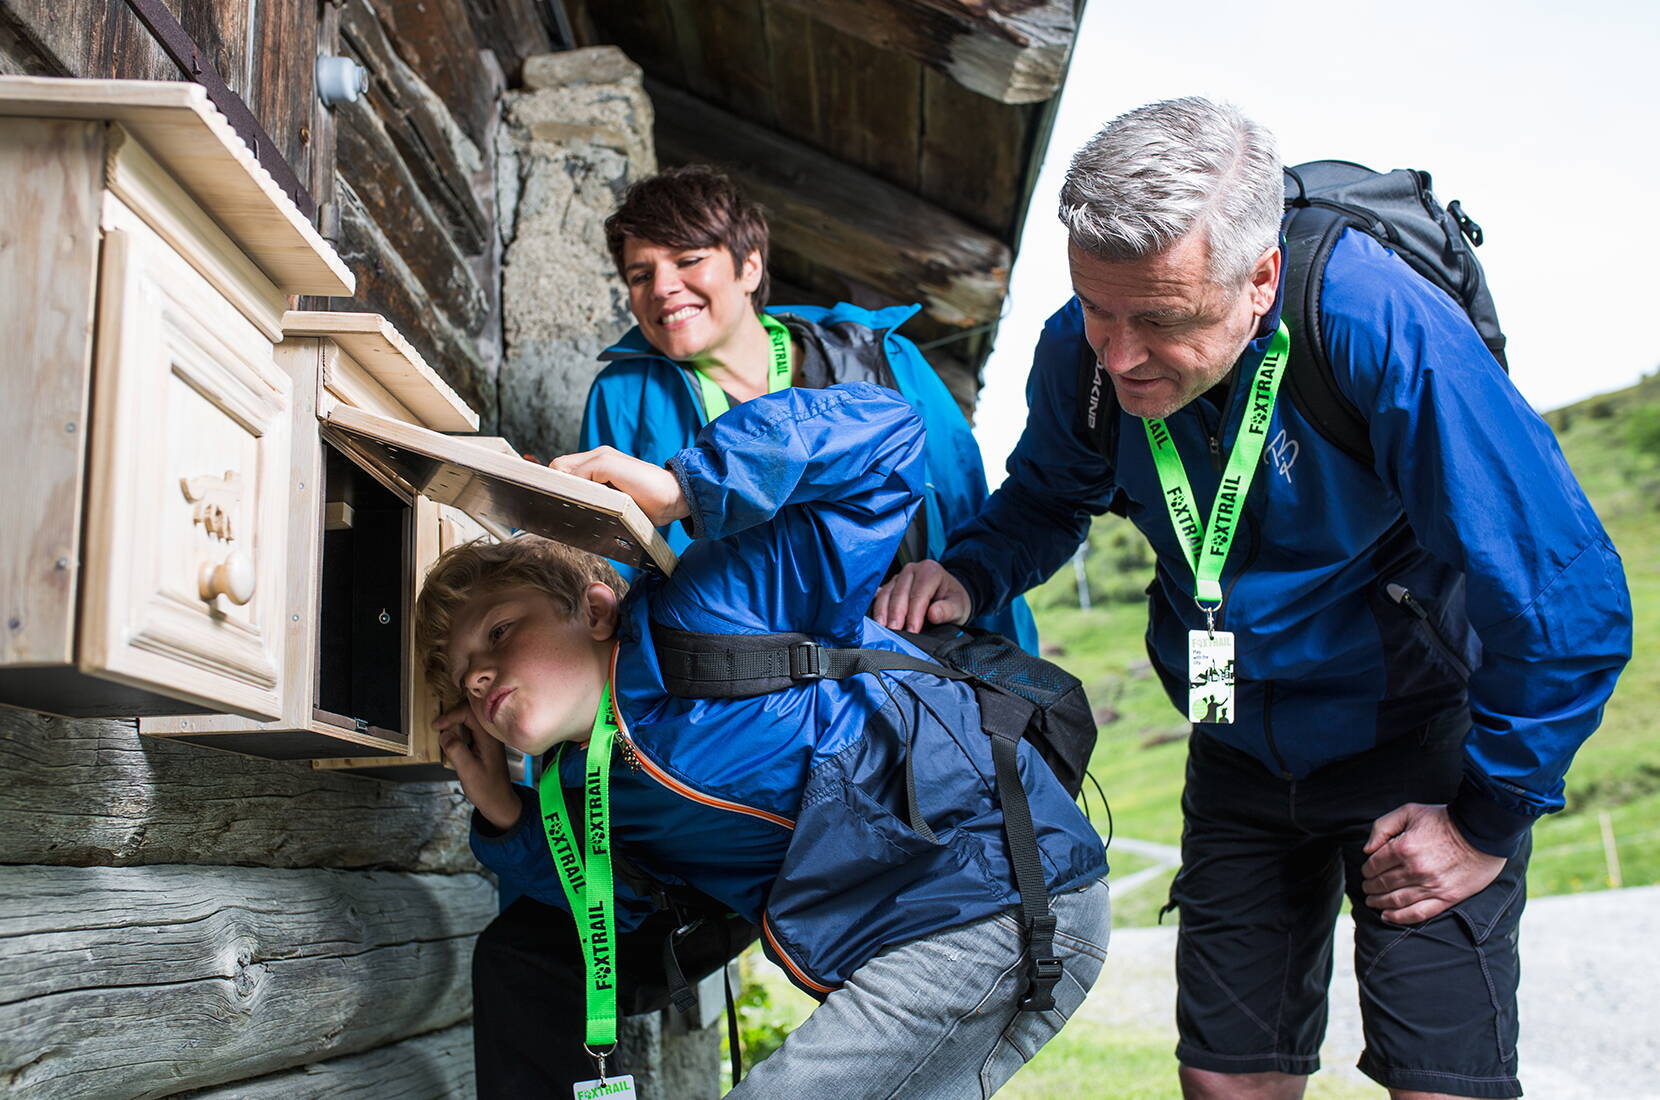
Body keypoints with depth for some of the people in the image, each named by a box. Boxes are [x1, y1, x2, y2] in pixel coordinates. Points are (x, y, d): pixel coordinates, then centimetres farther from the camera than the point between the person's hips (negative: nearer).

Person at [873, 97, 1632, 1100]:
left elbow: (1568, 596, -25)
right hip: (1243, 754, 4)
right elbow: (1046, 499, 7)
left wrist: (1489, 822, -17)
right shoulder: (1082, 349, -16)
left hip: (1418, 741, -4)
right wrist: (970, 573, -16)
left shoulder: (1379, 323, -31)